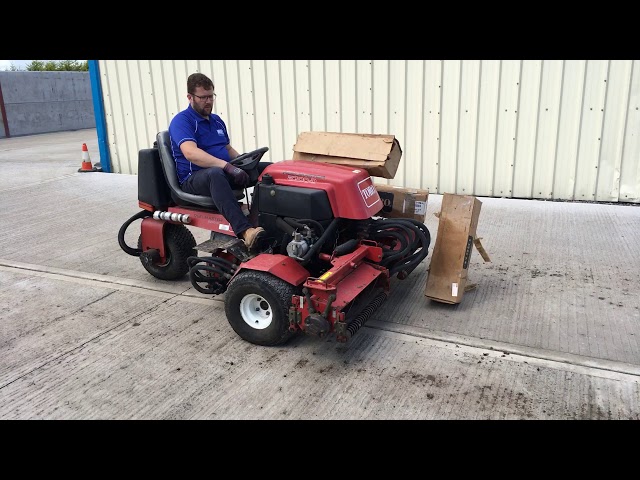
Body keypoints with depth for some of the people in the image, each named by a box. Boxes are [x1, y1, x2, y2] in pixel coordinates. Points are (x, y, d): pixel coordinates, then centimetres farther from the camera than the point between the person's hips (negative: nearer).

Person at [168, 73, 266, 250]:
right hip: (194, 178, -8)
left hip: (224, 171, 8)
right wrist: (228, 166, -34)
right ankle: (245, 231, -60)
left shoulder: (217, 120, 18)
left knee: (269, 168, -9)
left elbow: (228, 148, 26)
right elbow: (190, 153, -26)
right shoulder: (181, 120, -8)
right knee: (216, 174, -44)